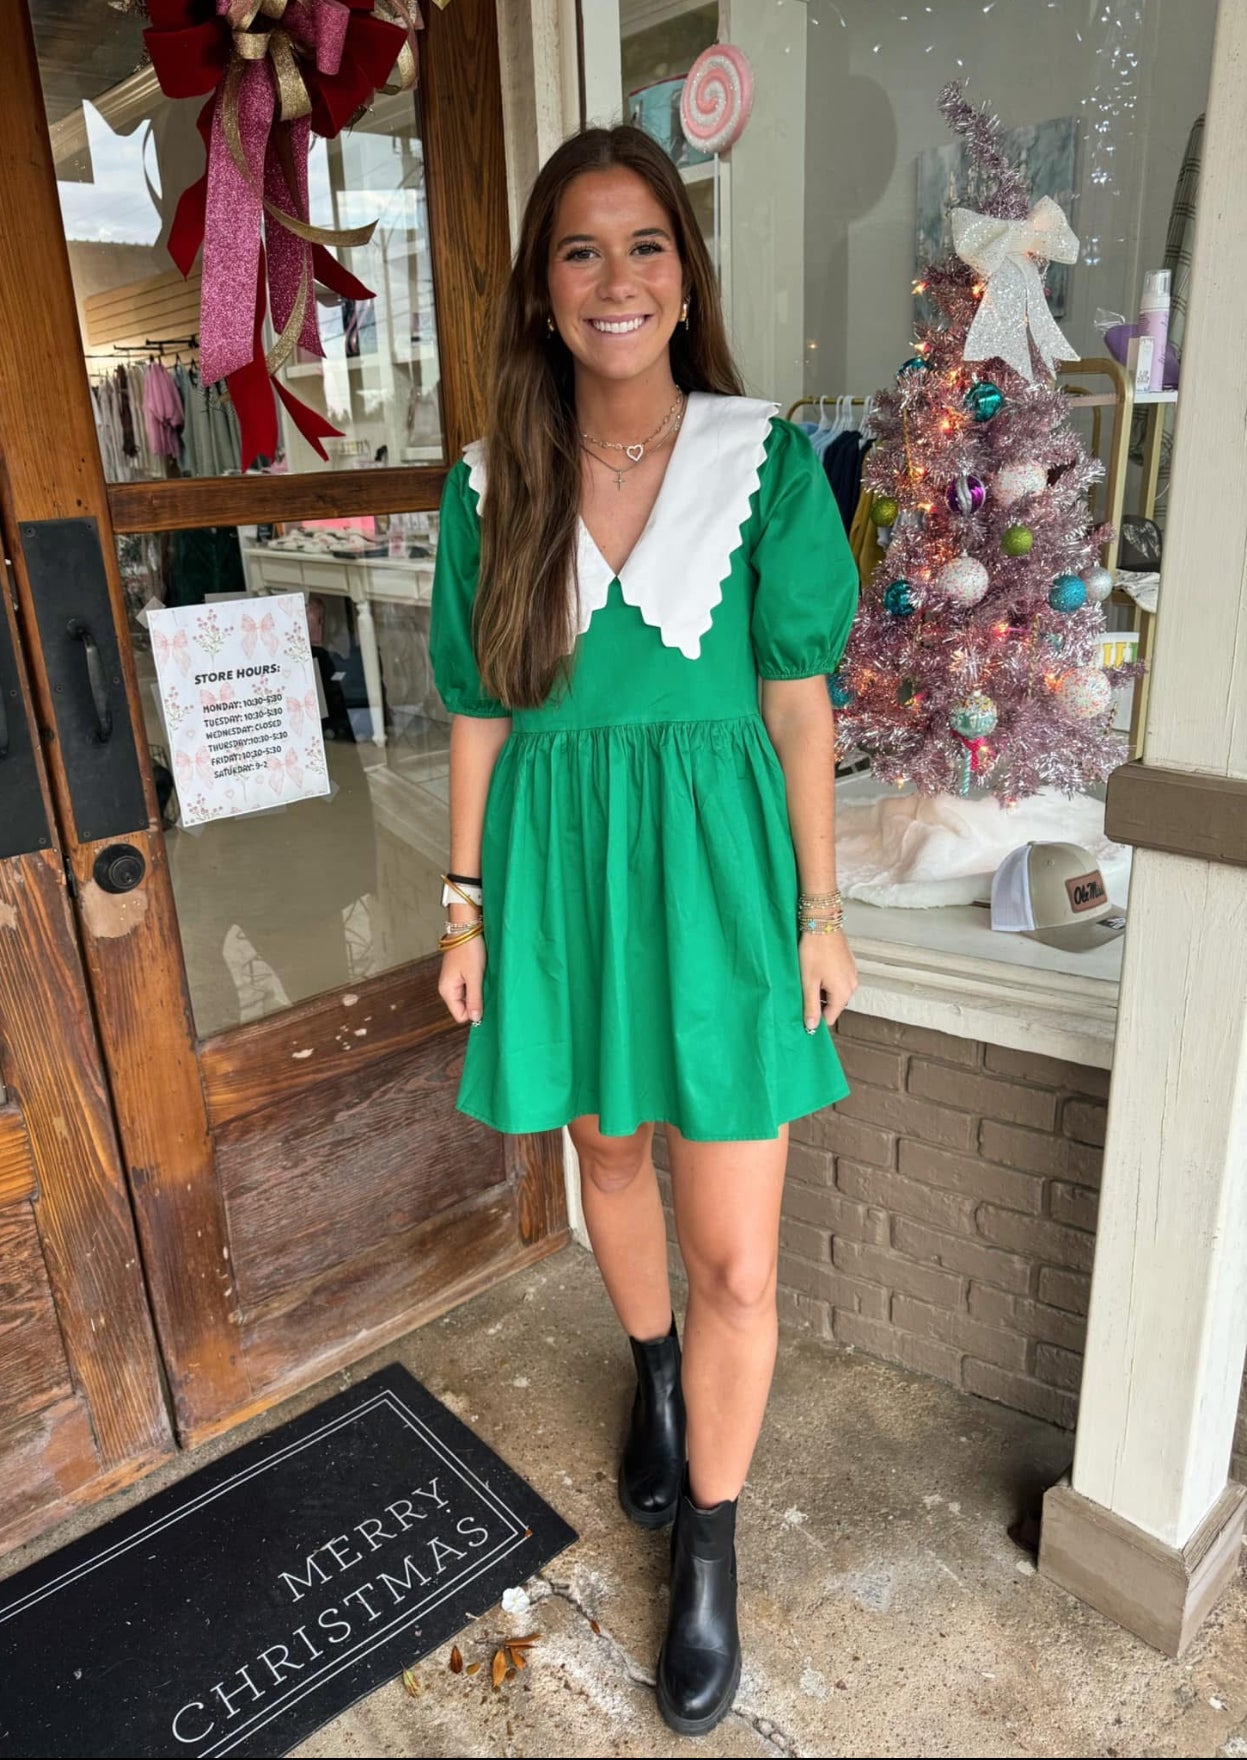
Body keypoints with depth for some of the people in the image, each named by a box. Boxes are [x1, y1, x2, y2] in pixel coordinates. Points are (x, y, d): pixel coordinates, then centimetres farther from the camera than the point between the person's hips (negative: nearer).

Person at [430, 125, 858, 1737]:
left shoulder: (768, 466, -5)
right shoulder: (491, 484, 0)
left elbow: (797, 705, -3)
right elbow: (481, 714, 4)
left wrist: (819, 912, -3)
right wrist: (468, 905, 4)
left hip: (716, 872, -2)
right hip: (558, 871, 3)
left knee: (737, 1259, 1)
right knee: (608, 1163, 23)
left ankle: (707, 1551, 29)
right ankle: (653, 1369, 55)